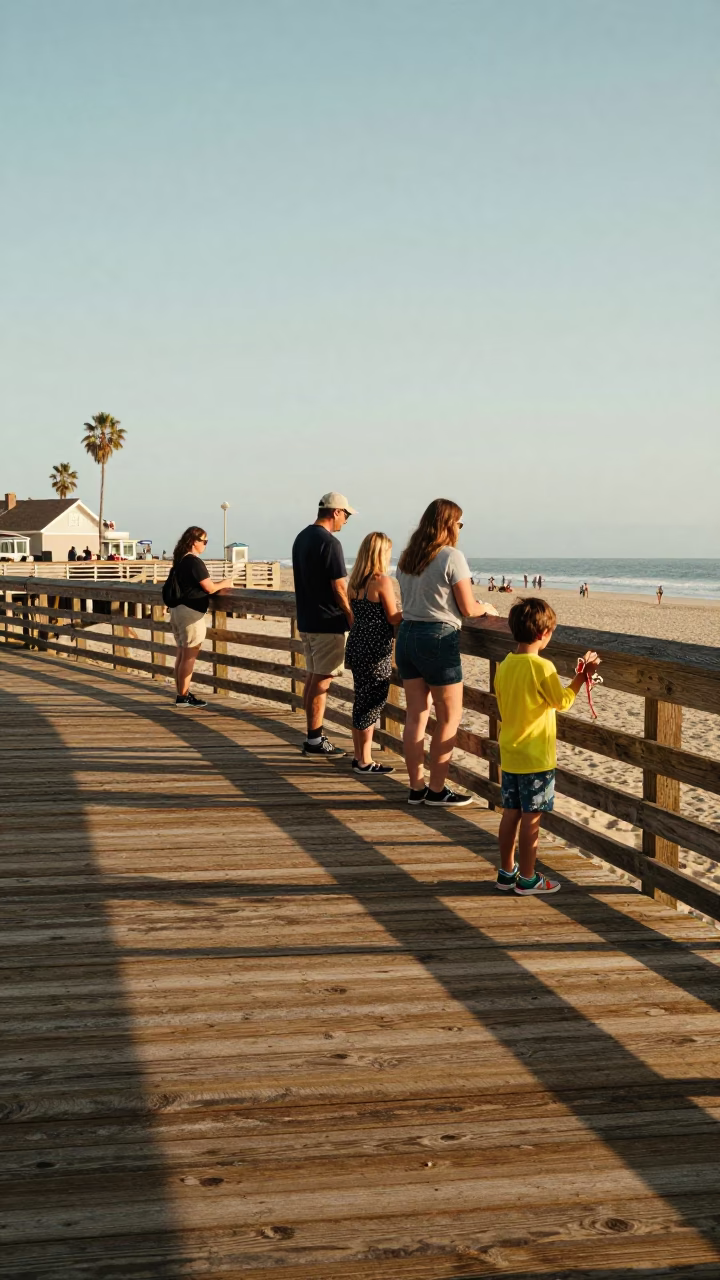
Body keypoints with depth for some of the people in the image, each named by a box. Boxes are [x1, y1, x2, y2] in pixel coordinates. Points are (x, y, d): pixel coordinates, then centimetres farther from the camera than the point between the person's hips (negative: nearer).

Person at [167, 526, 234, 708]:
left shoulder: (179, 561, 11)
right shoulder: (195, 562, -16)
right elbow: (209, 588, -15)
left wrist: (218, 586, 17)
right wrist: (224, 584, 3)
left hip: (177, 609, 9)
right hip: (191, 612, -9)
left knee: (182, 655, 14)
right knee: (189, 657, -3)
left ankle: (181, 693, 18)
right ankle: (183, 697, -1)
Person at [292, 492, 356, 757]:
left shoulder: (301, 538, 12)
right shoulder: (329, 543, -17)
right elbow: (339, 588, -18)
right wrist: (352, 618, -8)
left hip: (306, 620, 9)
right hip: (327, 622, -9)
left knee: (312, 677, 13)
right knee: (322, 680, -5)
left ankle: (314, 736, 18)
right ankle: (315, 740, -2)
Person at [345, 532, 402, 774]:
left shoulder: (354, 582, 8)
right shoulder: (382, 581, -15)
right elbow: (393, 618, -12)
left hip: (356, 645, 8)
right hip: (375, 651, -8)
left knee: (362, 701, 15)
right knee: (373, 702, 0)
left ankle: (359, 756, 23)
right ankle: (365, 761, 5)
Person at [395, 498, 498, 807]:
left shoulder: (407, 558, 10)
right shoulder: (452, 557, -11)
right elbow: (468, 609, -10)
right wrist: (486, 607, 12)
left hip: (407, 634, 7)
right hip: (438, 638, -7)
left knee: (416, 714, 12)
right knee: (449, 718, 5)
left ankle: (417, 787, 16)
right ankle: (436, 789, 8)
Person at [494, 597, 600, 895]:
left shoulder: (504, 665, 3)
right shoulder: (542, 667, -19)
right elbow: (562, 702, -8)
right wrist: (583, 675, -2)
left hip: (509, 755, 7)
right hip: (536, 758, -7)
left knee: (511, 812, 13)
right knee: (531, 817, 1)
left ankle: (506, 871, 21)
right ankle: (527, 878, 8)